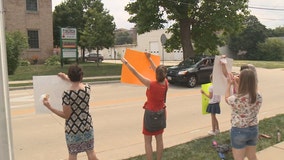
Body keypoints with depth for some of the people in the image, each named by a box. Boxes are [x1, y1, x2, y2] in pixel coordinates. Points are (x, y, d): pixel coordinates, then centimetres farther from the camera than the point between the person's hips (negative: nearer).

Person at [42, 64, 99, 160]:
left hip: (73, 128, -3)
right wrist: (66, 79, 25)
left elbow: (66, 116, -16)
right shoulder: (87, 88, -9)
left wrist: (49, 107, -13)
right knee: (91, 152, 18)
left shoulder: (67, 94, -22)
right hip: (87, 125, 3)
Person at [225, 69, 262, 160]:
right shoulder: (259, 97, -11)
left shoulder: (236, 99, -26)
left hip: (239, 131, -5)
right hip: (254, 129, 5)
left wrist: (229, 84, 9)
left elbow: (227, 99, -2)